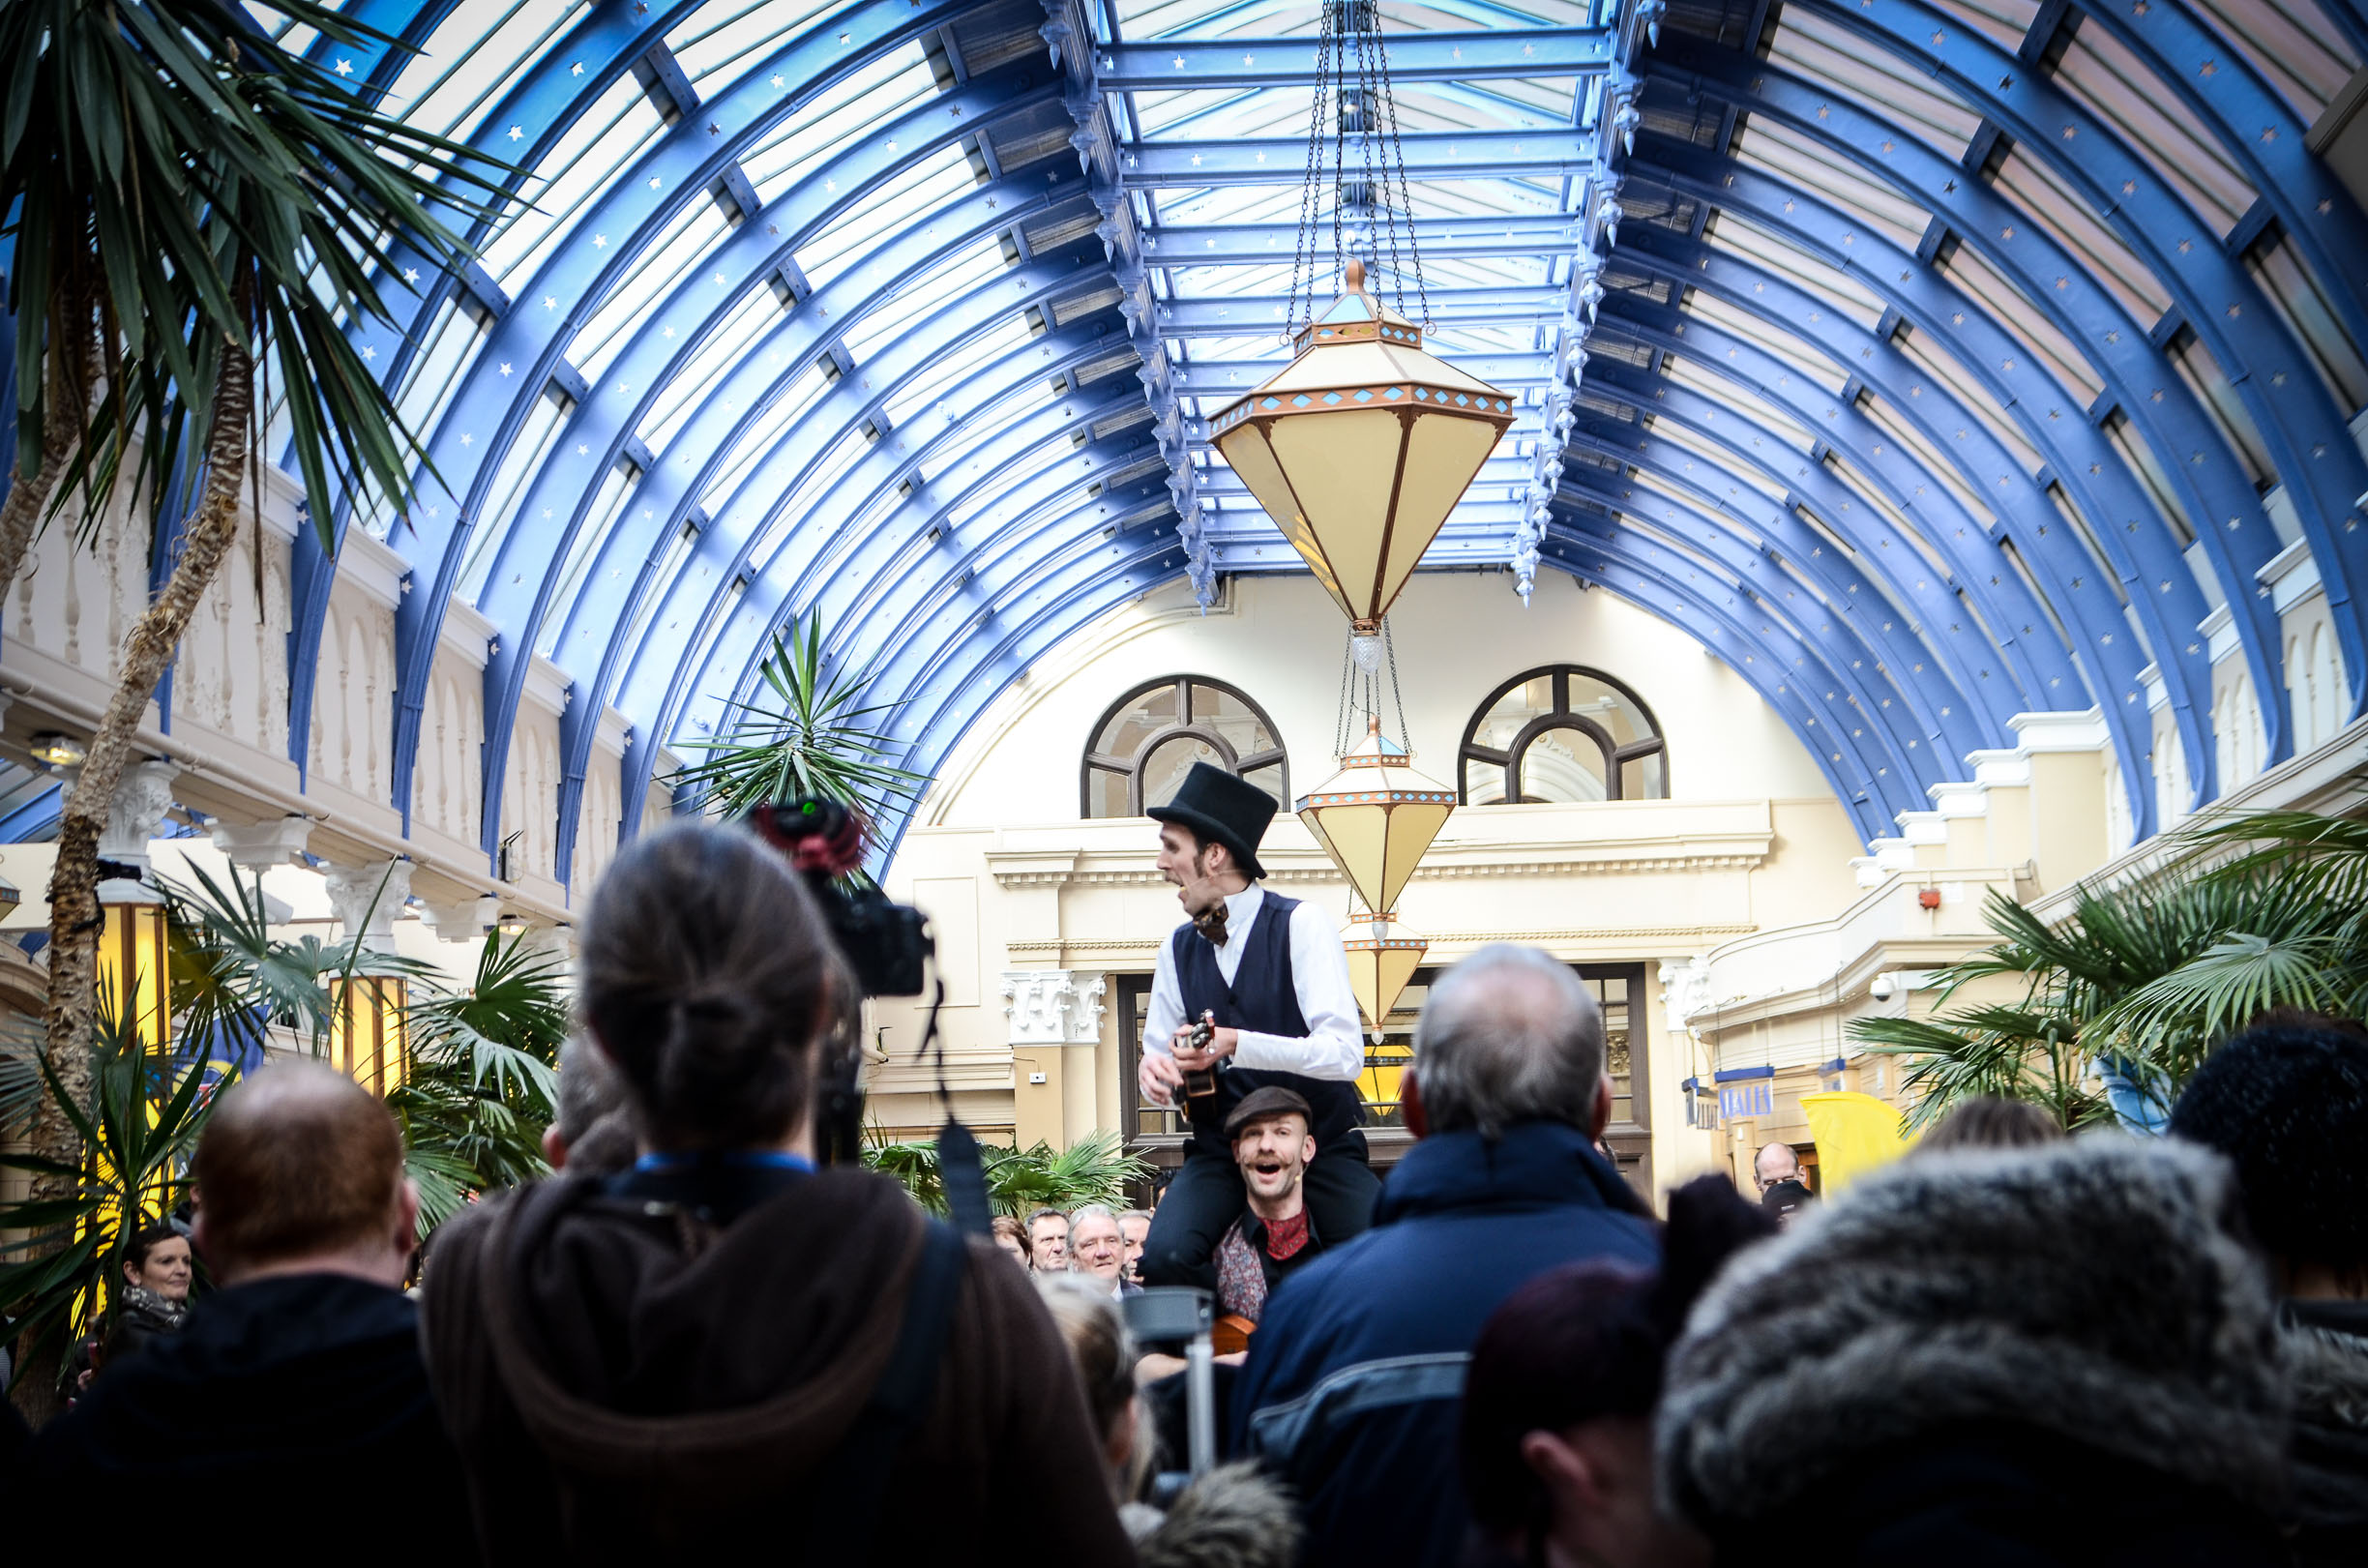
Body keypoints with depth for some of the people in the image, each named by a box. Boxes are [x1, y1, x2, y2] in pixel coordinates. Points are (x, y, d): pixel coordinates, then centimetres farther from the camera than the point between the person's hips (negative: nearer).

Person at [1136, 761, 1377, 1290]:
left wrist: (1237, 1044, -28)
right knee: (1165, 1257, -25)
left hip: (1321, 1143, -3)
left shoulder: (1300, 925, -9)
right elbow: (1160, 1056, 11)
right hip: (1222, 1147, 3)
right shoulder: (1178, 949, 7)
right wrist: (1155, 1072, -14)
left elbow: (1345, 1053, -18)